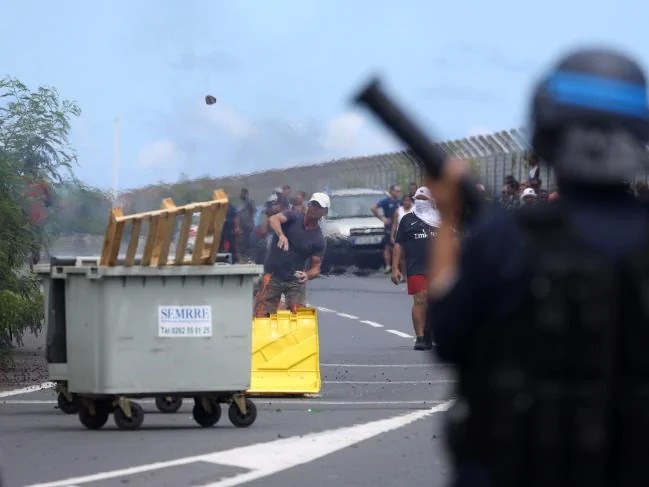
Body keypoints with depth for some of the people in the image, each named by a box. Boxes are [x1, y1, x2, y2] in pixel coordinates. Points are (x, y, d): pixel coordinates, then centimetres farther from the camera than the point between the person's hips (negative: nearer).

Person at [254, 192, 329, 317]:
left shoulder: (319, 240, -3)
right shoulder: (293, 217, -6)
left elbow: (316, 268, -2)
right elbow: (273, 219, -26)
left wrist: (307, 275, -26)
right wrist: (281, 235, -46)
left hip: (295, 280, 1)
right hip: (273, 276, -1)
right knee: (261, 316, -6)